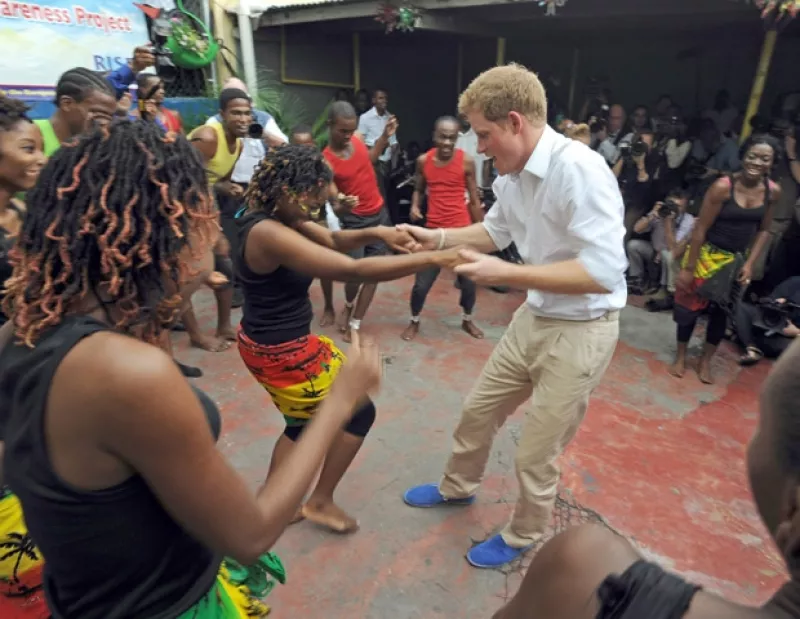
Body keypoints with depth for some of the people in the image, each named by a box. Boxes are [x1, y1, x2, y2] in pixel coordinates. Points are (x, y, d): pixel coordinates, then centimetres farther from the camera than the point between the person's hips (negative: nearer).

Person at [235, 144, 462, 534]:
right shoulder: (268, 234, -29)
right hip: (282, 352, -10)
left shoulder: (279, 218, 0)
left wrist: (374, 233, -14)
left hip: (272, 343, 10)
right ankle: (321, 502, 24)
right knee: (360, 411, 8)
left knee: (303, 422, 25)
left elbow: (333, 241, 7)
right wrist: (431, 259, -31)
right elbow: (354, 271, -34)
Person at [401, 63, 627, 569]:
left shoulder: (579, 169, -26)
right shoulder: (513, 173, -2)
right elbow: (497, 231, 17)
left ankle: (524, 537, 39)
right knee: (478, 411, 21)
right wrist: (438, 237, 4)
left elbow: (604, 272, -30)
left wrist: (505, 273, -29)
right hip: (534, 318, 8)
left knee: (535, 455, 9)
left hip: (581, 331, -8)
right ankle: (458, 488, 50)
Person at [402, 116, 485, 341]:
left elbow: (474, 200, 0)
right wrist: (415, 205, -6)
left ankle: (467, 320, 36)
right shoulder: (423, 161, 0)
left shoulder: (466, 161, -5)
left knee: (469, 281, 9)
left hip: (462, 230, 0)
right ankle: (414, 321, 29)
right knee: (421, 283, 3)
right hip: (434, 231, 1)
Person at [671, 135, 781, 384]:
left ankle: (705, 361, 29)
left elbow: (764, 230, 5)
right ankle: (680, 357, 26)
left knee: (721, 310, 12)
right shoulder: (723, 187, -21)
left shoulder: (773, 192, -7)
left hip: (738, 259, 4)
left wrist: (750, 264, -4)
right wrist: (688, 268, -17)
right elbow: (700, 228, -19)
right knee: (690, 304, 7)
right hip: (707, 255, -4)